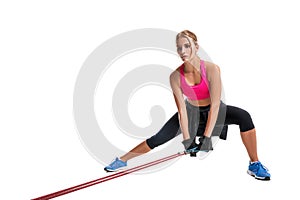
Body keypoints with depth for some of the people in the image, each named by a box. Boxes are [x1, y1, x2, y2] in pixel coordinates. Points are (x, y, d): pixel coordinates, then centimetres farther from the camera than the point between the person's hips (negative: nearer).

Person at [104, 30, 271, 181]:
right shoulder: (175, 76, -23)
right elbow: (181, 109, -22)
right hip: (191, 111, 1)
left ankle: (254, 164, -11)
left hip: (213, 111, -1)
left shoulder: (211, 69, -29)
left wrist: (207, 136, -34)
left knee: (244, 117, -28)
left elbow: (215, 105, -30)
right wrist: (187, 139, -28)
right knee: (158, 139, -7)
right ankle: (122, 160, 13)